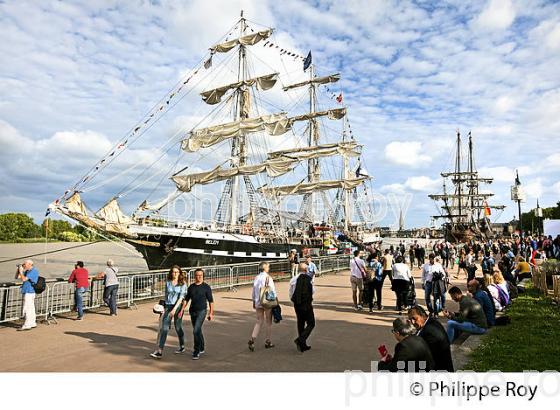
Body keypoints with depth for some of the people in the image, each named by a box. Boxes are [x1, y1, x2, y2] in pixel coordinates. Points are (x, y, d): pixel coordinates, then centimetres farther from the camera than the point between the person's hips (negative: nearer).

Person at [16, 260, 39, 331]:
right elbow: (18, 277, 18)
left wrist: (21, 271, -10)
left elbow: (24, 279, -21)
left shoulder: (34, 271, -14)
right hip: (26, 292, 10)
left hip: (29, 292, -10)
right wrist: (18, 269, 7)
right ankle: (33, 323, 20)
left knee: (27, 309, -8)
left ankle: (27, 325, -4)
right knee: (31, 309, 14)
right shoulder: (27, 271, 15)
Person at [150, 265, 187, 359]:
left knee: (178, 327, 9)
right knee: (164, 328, -5)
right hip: (168, 306, 3)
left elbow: (181, 297, -13)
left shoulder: (183, 284, -5)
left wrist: (174, 309, -23)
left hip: (178, 306, -3)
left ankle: (182, 347, 29)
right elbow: (166, 295, 16)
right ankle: (159, 351, -6)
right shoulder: (168, 283, 6)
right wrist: (164, 307, 19)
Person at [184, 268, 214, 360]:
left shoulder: (206, 287, -5)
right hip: (192, 311, 5)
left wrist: (211, 313, -5)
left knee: (196, 331, -15)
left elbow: (211, 301, -3)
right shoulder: (191, 287, 6)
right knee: (198, 331, 16)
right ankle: (201, 349, 33)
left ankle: (196, 352, -7)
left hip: (201, 311, -5)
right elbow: (186, 299, 13)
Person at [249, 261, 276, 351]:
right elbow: (273, 291, -12)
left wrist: (254, 302, 21)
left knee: (259, 322, 11)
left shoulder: (256, 278, 4)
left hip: (258, 303, 5)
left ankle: (252, 339, -5)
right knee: (268, 322, 10)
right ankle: (268, 342, 19)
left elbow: (253, 291, 11)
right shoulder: (268, 278, -13)